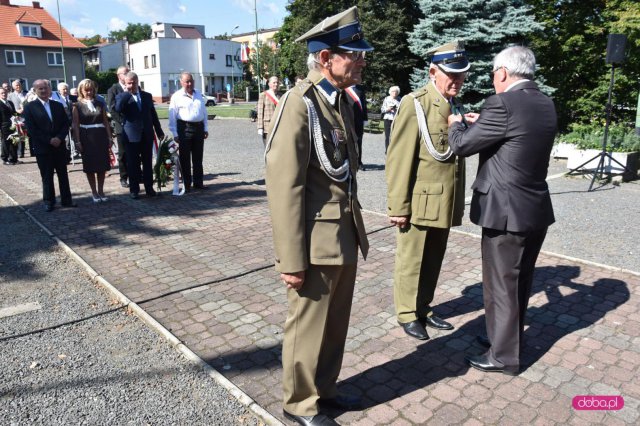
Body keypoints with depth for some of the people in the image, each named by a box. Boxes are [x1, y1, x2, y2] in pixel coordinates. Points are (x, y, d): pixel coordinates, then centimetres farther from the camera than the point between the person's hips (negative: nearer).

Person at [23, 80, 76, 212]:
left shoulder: (58, 105, 10)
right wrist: (49, 140, -15)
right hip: (42, 148, -3)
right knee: (47, 176, 4)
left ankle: (66, 199, 16)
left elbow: (66, 124, 5)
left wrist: (59, 138, -11)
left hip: (59, 146, 3)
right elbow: (31, 129, -8)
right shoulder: (29, 107, -2)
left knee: (63, 175, 8)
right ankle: (49, 201, 14)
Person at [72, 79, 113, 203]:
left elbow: (106, 122, 8)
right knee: (90, 166, 3)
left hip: (101, 136, 2)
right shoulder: (77, 106, 1)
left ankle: (101, 190, 18)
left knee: (102, 165, 5)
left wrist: (109, 137, 2)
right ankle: (94, 192, 13)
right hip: (86, 138, -2)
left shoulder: (100, 104, 8)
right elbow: (76, 125, -3)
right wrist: (78, 141, -9)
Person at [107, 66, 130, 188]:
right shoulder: (113, 90, 0)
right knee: (123, 154, 3)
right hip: (122, 127, -3)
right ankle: (124, 178, 11)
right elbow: (112, 109, -6)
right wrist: (123, 122, -14)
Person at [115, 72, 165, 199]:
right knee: (133, 164, 3)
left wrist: (159, 131, 14)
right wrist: (127, 92, -16)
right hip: (131, 136, -2)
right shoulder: (122, 97, 2)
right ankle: (134, 190, 12)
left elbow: (153, 114, 15)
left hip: (147, 135, 3)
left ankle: (149, 188, 16)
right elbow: (118, 109, -20)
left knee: (148, 163, 7)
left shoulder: (147, 96, 11)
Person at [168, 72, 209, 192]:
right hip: (184, 128, -4)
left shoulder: (199, 95, 14)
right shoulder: (176, 97, -2)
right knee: (185, 158, 1)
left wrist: (206, 128, 11)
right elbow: (172, 117, -5)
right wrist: (175, 134, -9)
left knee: (198, 157, 10)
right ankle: (187, 184, 8)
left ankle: (198, 182, 17)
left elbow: (204, 112, 16)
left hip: (199, 127, 5)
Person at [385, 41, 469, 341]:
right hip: (419, 202, -7)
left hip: (444, 204, 7)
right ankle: (407, 314, 24)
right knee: (411, 261, 7)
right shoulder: (414, 105, -10)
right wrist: (398, 206, -16)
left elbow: (460, 150, 14)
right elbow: (399, 160, -14)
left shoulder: (455, 107, 13)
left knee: (433, 261, 17)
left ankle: (424, 308, 33)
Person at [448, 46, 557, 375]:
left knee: (501, 283, 5)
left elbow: (462, 145, -10)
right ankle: (506, 337, 38)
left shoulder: (503, 104, -18)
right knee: (519, 281, 20)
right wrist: (482, 123, 21)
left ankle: (504, 355, 18)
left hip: (507, 210, -8)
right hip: (536, 208, 9)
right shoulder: (545, 105, 8)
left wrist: (455, 125, 10)